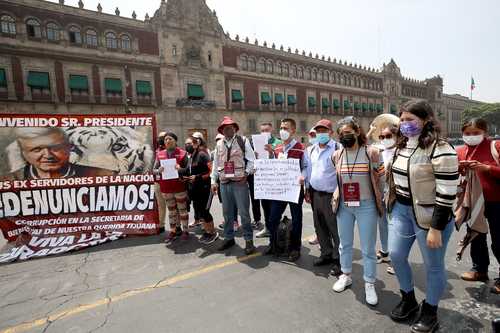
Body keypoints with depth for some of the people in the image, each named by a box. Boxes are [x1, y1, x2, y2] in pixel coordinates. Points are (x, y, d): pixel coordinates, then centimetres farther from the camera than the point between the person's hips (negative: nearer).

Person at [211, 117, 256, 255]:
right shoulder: (219, 144, 12)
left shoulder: (243, 141, 0)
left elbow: (251, 160, 0)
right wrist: (213, 181, 11)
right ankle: (229, 238, 28)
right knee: (227, 213, 13)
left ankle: (249, 240, 14)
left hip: (240, 182, -4)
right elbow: (215, 164, 15)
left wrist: (246, 174, -9)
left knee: (244, 213, 0)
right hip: (224, 183, 4)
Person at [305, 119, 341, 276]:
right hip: (315, 194, 7)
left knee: (335, 229, 2)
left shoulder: (337, 148, -10)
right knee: (320, 227, 17)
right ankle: (326, 254, 33)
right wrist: (307, 190, 14)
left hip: (330, 195, -6)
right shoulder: (311, 150, 10)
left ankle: (338, 260, 17)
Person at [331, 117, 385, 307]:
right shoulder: (336, 156, 0)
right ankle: (346, 276, 37)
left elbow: (381, 179, -2)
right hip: (343, 206, 4)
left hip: (366, 206, -3)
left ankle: (369, 284, 26)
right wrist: (337, 194, 7)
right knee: (345, 244, 17)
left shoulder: (372, 153, -10)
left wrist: (376, 199, 3)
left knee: (368, 248, 7)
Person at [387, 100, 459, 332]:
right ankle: (408, 300, 37)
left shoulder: (440, 150, -18)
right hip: (401, 210, 8)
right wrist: (393, 206, 17)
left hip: (428, 215, -7)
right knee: (395, 255, 13)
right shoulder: (402, 145, 6)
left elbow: (447, 194, -20)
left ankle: (430, 312, 33)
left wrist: (436, 228, -20)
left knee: (433, 266, 11)